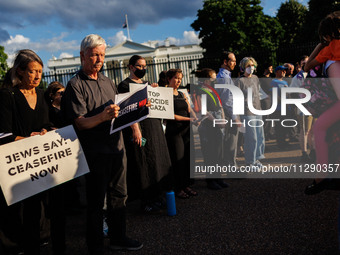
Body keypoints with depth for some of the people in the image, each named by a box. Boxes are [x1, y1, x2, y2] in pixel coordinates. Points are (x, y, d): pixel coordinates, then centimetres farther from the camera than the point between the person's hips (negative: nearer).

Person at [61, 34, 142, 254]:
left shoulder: (107, 81, 13)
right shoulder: (76, 85, -9)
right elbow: (79, 123, -16)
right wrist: (103, 116, -32)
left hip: (117, 147, 7)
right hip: (96, 152, -7)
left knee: (119, 195, 16)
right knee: (96, 202, 3)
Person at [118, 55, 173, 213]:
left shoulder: (146, 84, 18)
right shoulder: (125, 85, -5)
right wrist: (135, 129, -23)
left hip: (154, 127, 8)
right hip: (139, 128, -8)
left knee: (157, 161, 10)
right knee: (142, 164, -4)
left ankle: (156, 197, 22)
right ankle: (145, 202, 6)